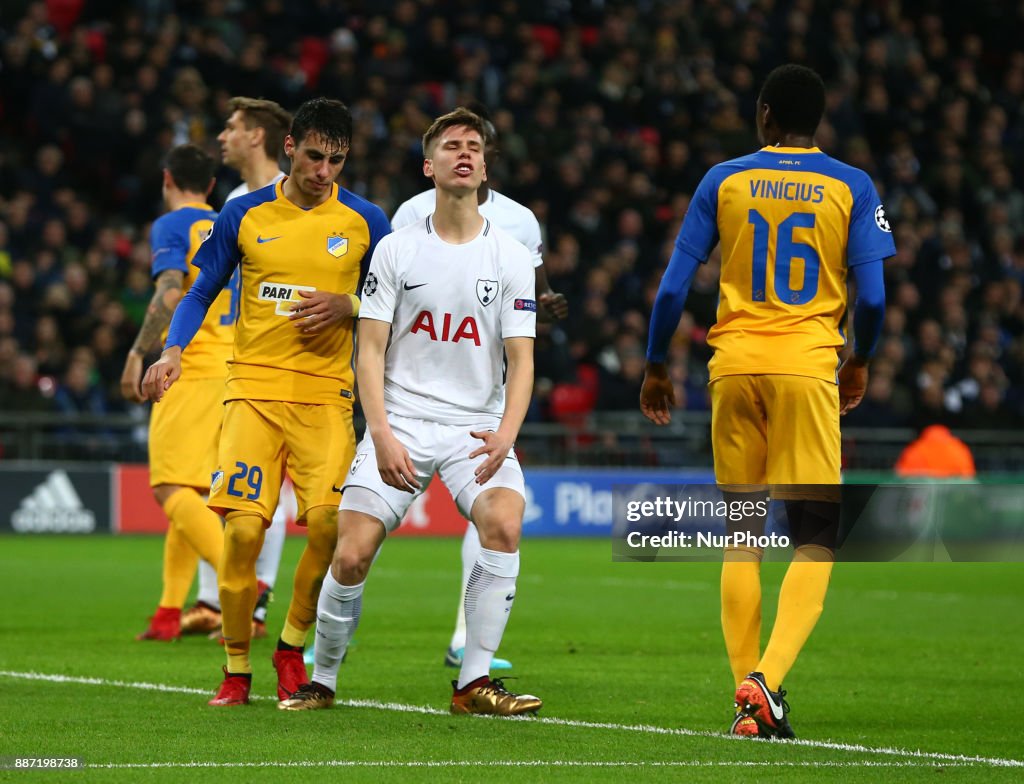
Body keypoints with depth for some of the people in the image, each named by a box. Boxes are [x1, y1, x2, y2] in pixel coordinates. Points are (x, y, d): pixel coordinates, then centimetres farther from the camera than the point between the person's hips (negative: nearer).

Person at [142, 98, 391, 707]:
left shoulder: (365, 222, 5)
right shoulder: (246, 214, 6)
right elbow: (202, 291, 12)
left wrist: (347, 305, -8)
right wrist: (173, 352, -3)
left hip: (326, 395, 0)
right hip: (254, 389, 0)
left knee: (329, 520, -17)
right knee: (243, 526, -12)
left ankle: (293, 646, 6)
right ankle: (237, 667, 4)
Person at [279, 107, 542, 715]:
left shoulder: (511, 256, 4)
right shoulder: (396, 249, 3)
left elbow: (521, 360, 1)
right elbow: (371, 350, 1)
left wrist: (505, 434, -17)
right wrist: (382, 435, -13)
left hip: (478, 426, 0)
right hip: (401, 421, 0)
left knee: (504, 523, -28)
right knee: (351, 555, -13)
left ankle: (475, 683, -19)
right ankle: (322, 680, 11)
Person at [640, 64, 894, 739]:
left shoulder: (723, 181, 7)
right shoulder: (852, 188, 4)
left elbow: (674, 288, 4)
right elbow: (872, 297, -2)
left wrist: (656, 368, 16)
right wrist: (860, 362, 17)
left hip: (735, 366, 2)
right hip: (807, 369, -2)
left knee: (742, 535, 12)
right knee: (816, 541, -1)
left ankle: (747, 697, 7)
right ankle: (767, 679, -21)